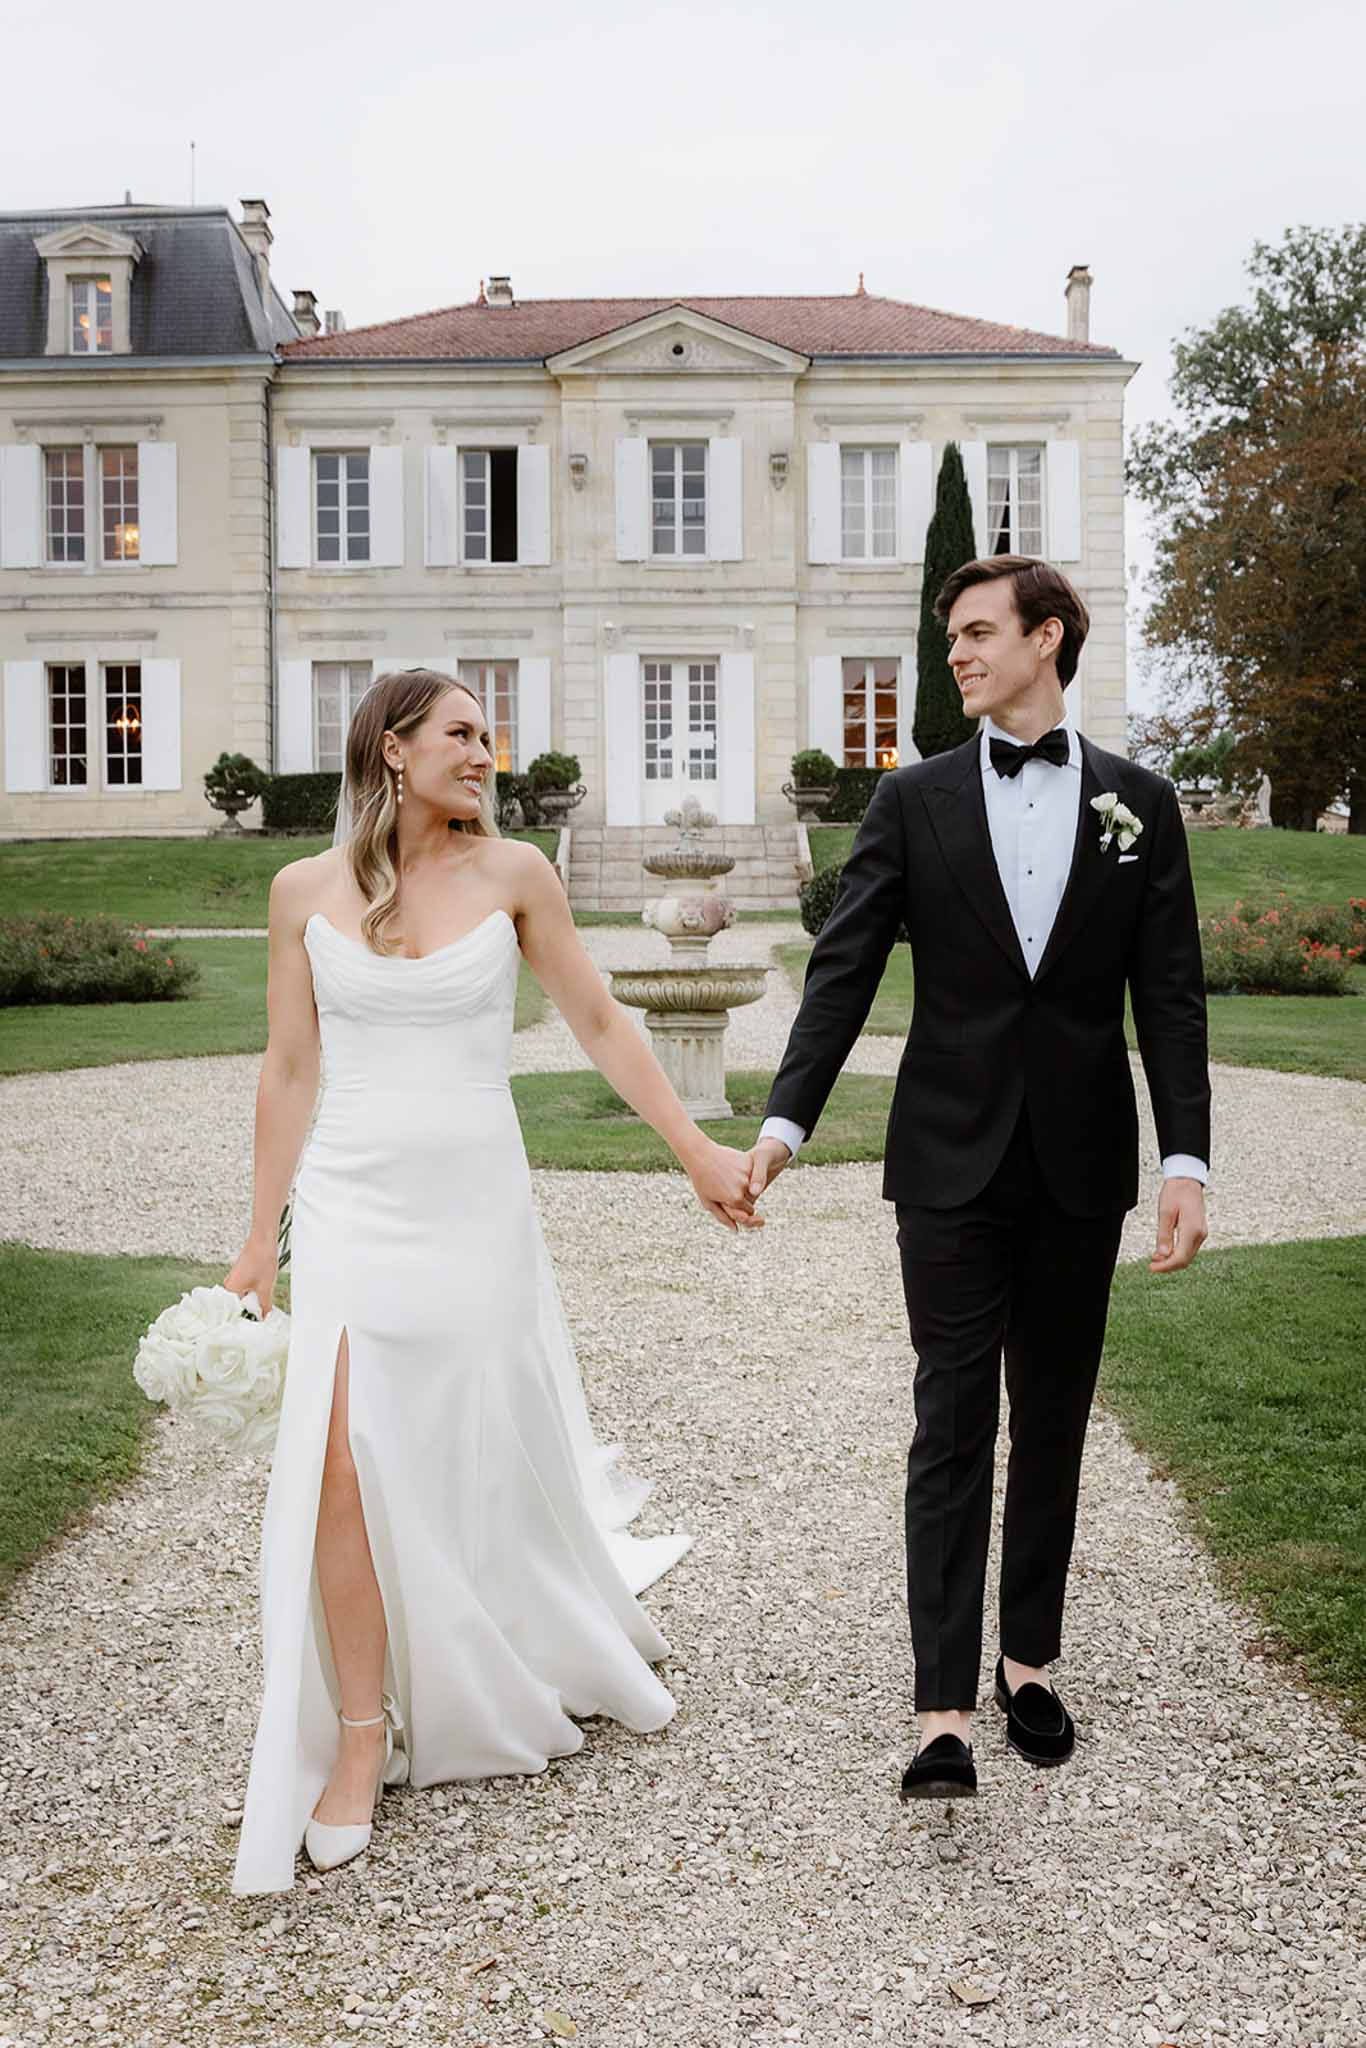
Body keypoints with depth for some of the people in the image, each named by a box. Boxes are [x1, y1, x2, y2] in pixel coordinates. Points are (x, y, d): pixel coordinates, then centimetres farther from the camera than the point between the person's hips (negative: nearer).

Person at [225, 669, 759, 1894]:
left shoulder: (513, 874, -1)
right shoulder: (307, 889, 1)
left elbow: (601, 1025, 6)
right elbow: (290, 1070, 5)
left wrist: (698, 1152, 5)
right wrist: (261, 1240, 6)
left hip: (477, 1206, 0)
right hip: (354, 1207, 0)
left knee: (491, 1464, 10)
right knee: (344, 1466, -9)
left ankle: (567, 1651, 41)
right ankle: (360, 1743, 8)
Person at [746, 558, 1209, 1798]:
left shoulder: (1138, 803, 4)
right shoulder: (915, 800, 3)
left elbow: (1170, 995, 0)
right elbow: (845, 971, -2)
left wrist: (1187, 1158, -9)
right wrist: (785, 1122, -12)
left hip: (1080, 1165, 2)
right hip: (953, 1161, -1)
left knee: (1053, 1424, 12)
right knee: (954, 1427, -2)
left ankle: (1029, 1662, 28)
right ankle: (946, 1711, 1)